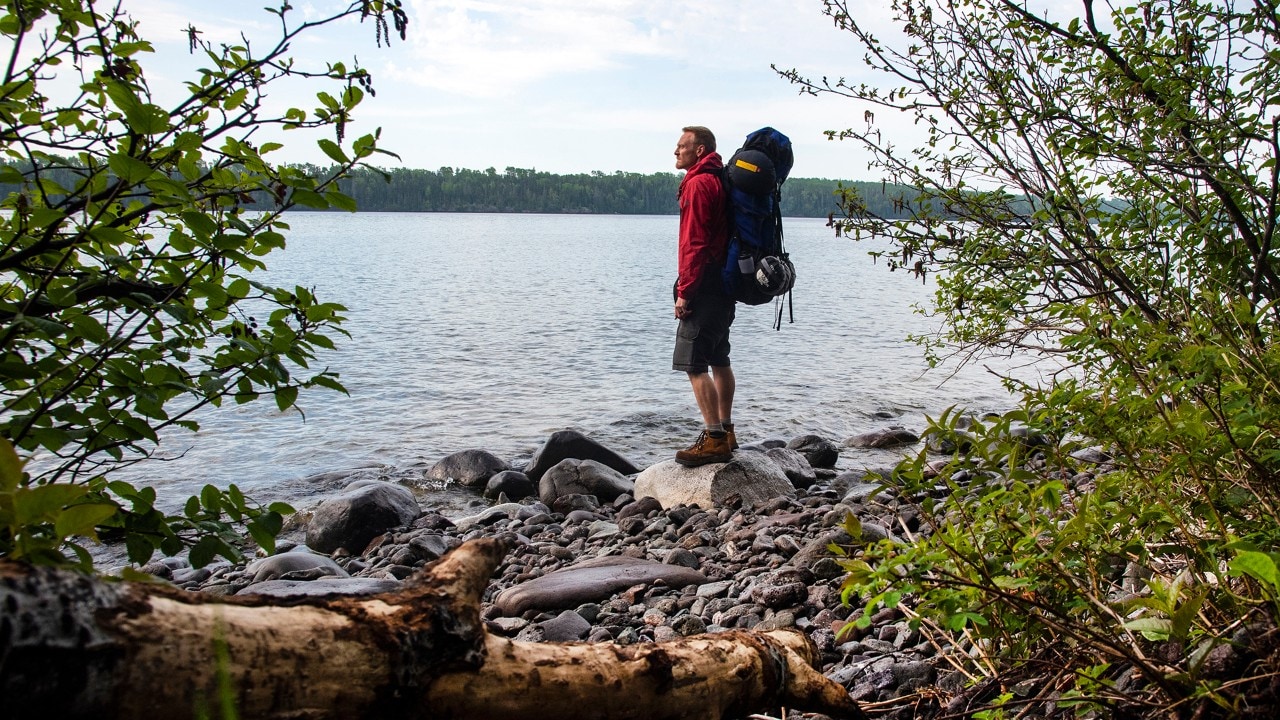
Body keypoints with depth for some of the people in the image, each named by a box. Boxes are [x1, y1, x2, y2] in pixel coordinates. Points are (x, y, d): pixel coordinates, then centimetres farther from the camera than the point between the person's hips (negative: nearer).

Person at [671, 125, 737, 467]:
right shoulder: (719, 180, 18)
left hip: (705, 285, -11)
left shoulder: (698, 184, -13)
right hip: (724, 281, 11)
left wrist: (684, 291, -18)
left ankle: (714, 440, -11)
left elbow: (695, 243, -19)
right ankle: (725, 432, 26)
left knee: (694, 363, -11)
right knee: (719, 360, 16)